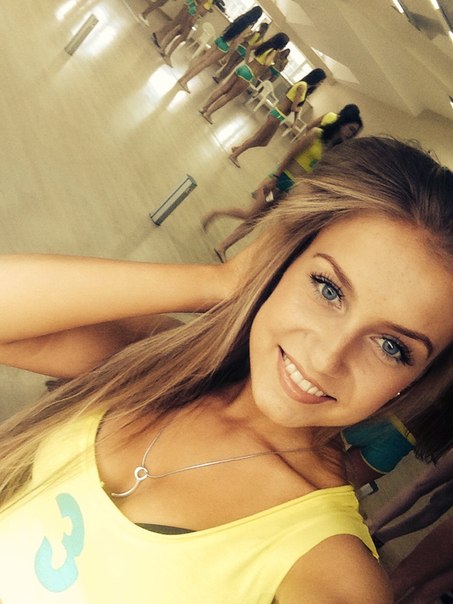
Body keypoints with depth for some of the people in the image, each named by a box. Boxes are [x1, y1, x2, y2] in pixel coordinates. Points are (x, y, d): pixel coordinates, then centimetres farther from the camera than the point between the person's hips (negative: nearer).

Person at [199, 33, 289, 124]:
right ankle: (208, 113, 3)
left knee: (223, 89, 11)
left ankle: (204, 108, 14)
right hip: (248, 74, -8)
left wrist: (246, 61, 18)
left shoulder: (265, 45, 12)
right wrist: (258, 75, -14)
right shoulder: (274, 52, -11)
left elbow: (249, 47, 21)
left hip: (243, 68, 8)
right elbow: (266, 64, -29)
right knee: (229, 96, 1)